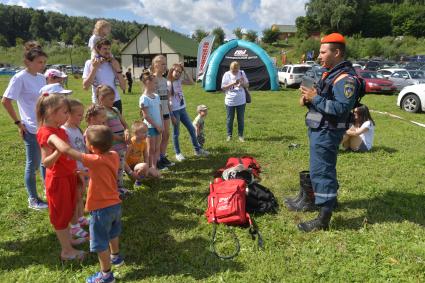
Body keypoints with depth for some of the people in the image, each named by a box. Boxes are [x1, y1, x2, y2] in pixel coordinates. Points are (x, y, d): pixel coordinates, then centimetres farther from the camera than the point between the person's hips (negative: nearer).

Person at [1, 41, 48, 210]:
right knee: (33, 164, 4)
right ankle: (33, 200, 18)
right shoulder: (20, 78, -12)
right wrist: (18, 122, -10)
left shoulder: (41, 78, 8)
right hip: (32, 129, -7)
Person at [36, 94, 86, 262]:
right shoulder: (46, 134, -22)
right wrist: (58, 150, -39)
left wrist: (76, 170, 18)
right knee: (61, 214, 5)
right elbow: (46, 163, -25)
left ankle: (68, 240, 38)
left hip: (68, 176, 9)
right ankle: (66, 251, 18)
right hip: (58, 179, -8)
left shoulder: (60, 130, 5)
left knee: (67, 212, 21)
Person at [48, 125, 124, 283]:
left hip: (101, 209, -7)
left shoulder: (94, 160, -27)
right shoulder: (114, 155, -8)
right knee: (113, 233, 31)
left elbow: (66, 150, -25)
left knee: (101, 243, 11)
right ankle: (115, 257, 52)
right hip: (115, 204, 8)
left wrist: (53, 138, -10)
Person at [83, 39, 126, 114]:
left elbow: (123, 87, 1)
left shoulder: (113, 64, 5)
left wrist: (118, 69, -7)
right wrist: (94, 68, -13)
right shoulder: (90, 63, 1)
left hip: (115, 102, 2)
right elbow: (85, 86, -9)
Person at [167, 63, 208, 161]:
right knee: (176, 133, 5)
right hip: (174, 111, -7)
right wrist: (172, 115, -17)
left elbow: (191, 82, 9)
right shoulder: (168, 83, -13)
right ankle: (178, 153, 19)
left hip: (182, 109, 7)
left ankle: (197, 150, 22)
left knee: (192, 129, 11)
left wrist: (185, 71, 0)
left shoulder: (179, 81, 6)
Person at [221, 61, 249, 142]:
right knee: (229, 119, 8)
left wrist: (242, 83, -17)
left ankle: (241, 135, 20)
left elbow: (247, 85, 5)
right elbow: (223, 87, -8)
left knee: (241, 119, 8)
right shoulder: (227, 75, -6)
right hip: (230, 101, -1)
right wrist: (232, 83, -19)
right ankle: (229, 135, 23)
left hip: (241, 101, 2)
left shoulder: (242, 73, 0)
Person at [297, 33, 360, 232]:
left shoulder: (346, 78, -18)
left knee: (321, 172, -7)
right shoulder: (330, 73, 15)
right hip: (319, 130, 11)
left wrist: (315, 98, -26)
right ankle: (330, 199, 42)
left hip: (327, 133, -10)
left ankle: (323, 220, 1)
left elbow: (342, 108, -28)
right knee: (325, 170, 23)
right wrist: (308, 99, -1)